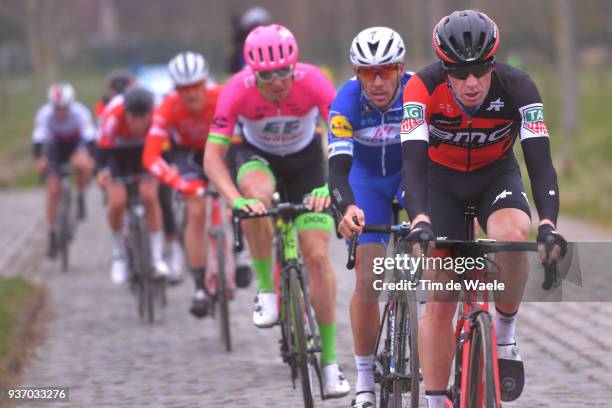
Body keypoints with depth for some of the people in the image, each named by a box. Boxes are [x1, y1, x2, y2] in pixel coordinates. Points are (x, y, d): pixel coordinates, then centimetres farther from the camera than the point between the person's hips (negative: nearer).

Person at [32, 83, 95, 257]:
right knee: (53, 191, -6)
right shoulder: (45, 114, -27)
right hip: (56, 148, 1)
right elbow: (38, 140, -34)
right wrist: (39, 160, -51)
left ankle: (81, 197, -10)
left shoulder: (80, 112, -30)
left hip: (77, 144, -1)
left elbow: (89, 138, -34)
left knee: (83, 165, -37)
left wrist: (89, 158, -51)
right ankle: (52, 235, 6)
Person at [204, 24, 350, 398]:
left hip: (305, 159, 0)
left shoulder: (313, 82, -31)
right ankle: (267, 290, -17)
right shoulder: (238, 90, -30)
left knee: (318, 255, -10)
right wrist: (236, 199, -48)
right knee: (258, 197, -37)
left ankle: (330, 361, -1)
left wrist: (333, 187, -51)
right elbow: (213, 156, -32)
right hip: (257, 156, 0)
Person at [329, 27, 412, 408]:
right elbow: (338, 166, -39)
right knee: (367, 279, -9)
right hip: (367, 177, -1)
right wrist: (347, 208, -59)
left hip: (413, 171, 1)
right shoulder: (347, 101, -32)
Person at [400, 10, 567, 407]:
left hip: (497, 174, 0)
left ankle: (505, 329, -11)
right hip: (441, 180, 0)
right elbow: (413, 164, -36)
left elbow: (541, 162, -31)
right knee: (439, 303, -6)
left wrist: (548, 225, -47)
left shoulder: (517, 87, -27)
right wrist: (420, 223, -53)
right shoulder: (423, 88, -29)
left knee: (512, 235, -34)